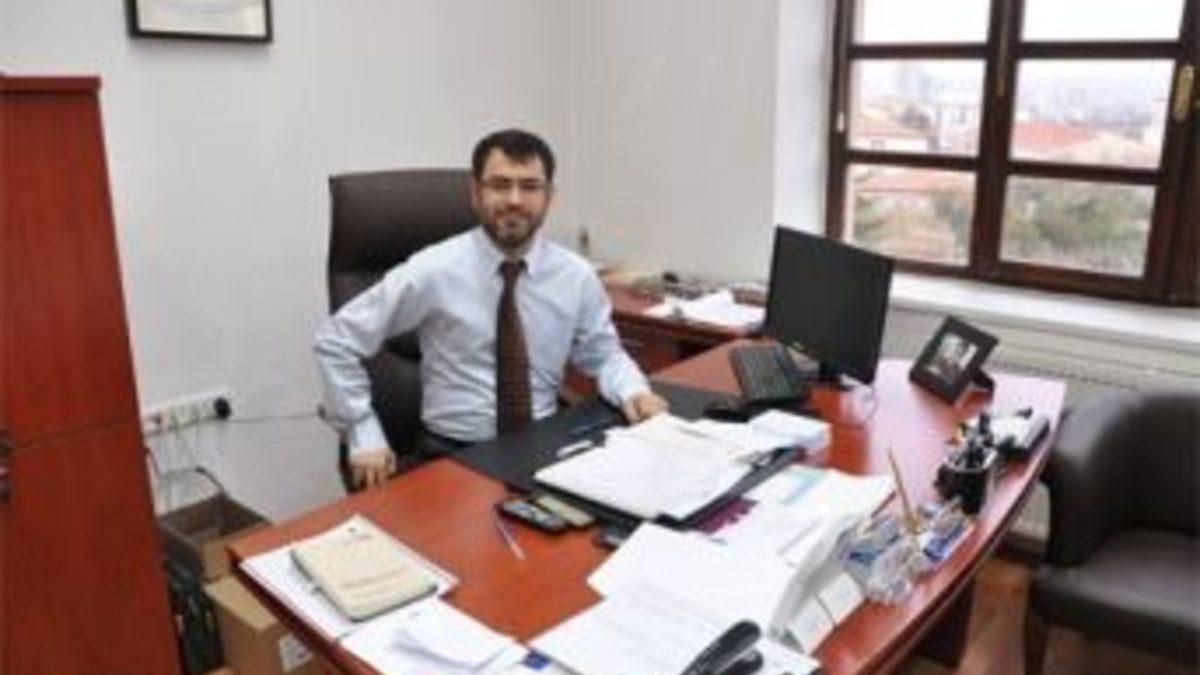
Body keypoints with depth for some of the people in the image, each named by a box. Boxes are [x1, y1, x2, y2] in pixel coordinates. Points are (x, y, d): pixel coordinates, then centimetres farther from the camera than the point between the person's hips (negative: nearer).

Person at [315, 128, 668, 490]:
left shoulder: (576, 276, -1)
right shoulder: (433, 271, -9)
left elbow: (603, 354, 14)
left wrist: (633, 390, -8)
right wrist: (364, 439, -8)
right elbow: (335, 341, -3)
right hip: (452, 455, -3)